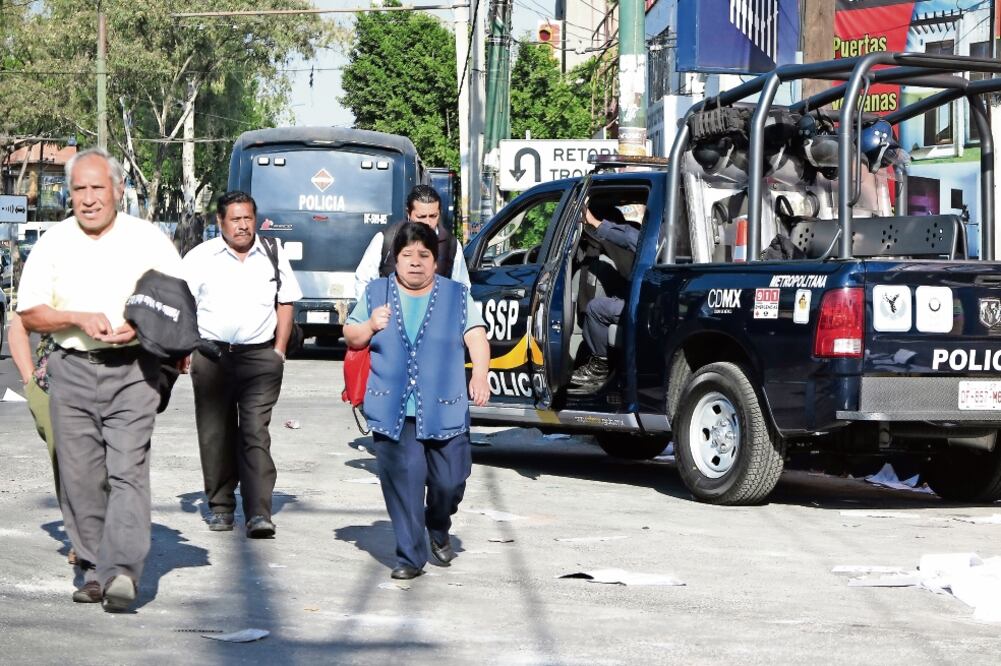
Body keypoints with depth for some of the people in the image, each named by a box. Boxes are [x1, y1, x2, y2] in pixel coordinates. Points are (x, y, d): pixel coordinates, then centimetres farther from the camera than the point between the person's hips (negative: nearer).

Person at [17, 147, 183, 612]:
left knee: (128, 469, -14)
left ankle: (121, 570, -22)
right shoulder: (53, 243, 8)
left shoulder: (147, 239, 4)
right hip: (71, 369, 2)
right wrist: (78, 318, -11)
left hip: (132, 369, -2)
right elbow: (29, 314, 6)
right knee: (80, 477, 2)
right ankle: (95, 569, 10)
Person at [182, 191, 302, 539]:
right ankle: (221, 506, 16)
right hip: (211, 354, 1)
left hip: (260, 356, -1)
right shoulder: (199, 257, 5)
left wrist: (279, 350, 5)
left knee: (255, 433, -9)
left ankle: (259, 513, -14)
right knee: (215, 435, 5)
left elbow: (285, 303, 13)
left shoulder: (273, 254, 9)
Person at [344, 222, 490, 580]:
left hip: (444, 411, 0)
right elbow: (351, 337, 16)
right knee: (402, 481, -6)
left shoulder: (456, 296, 7)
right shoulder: (375, 293, 11)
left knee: (450, 480, 0)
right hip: (392, 412, 0)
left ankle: (439, 529, 31)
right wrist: (370, 326, -6)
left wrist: (480, 375, -21)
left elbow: (477, 338, -3)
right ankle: (410, 557, 3)